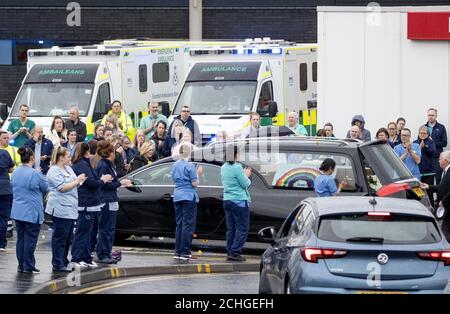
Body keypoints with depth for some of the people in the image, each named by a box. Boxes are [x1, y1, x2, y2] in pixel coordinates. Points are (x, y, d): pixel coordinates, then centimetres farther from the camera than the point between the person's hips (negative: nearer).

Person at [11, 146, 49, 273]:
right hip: (32, 212, -6)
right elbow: (46, 189, -5)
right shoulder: (35, 174, -17)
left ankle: (21, 265, 17)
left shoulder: (15, 172, 2)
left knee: (20, 238, 13)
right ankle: (28, 266, 4)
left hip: (18, 211, 6)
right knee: (30, 239, 1)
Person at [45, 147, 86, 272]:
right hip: (60, 209, -9)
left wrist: (80, 181, 5)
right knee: (60, 237, -6)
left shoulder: (68, 169, 16)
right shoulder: (54, 171, -11)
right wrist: (77, 181, -15)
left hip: (70, 209, 9)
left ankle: (64, 262, 19)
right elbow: (62, 188, -19)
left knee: (67, 237, 12)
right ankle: (58, 264, -3)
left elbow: (73, 185, 24)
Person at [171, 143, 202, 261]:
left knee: (179, 224, 12)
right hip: (189, 197, -7)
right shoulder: (189, 166, -12)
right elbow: (195, 184, -13)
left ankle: (178, 251, 12)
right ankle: (185, 252, -6)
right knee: (188, 224, -4)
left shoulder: (175, 165, 9)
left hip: (177, 196, 7)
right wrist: (198, 173, 2)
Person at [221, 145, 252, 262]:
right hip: (239, 201, -8)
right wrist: (247, 176, 7)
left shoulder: (223, 168, 9)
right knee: (242, 228, -3)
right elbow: (245, 184, -13)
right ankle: (235, 252, -9)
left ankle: (230, 253, 11)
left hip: (227, 200, 8)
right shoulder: (237, 168, -16)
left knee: (230, 228, 11)